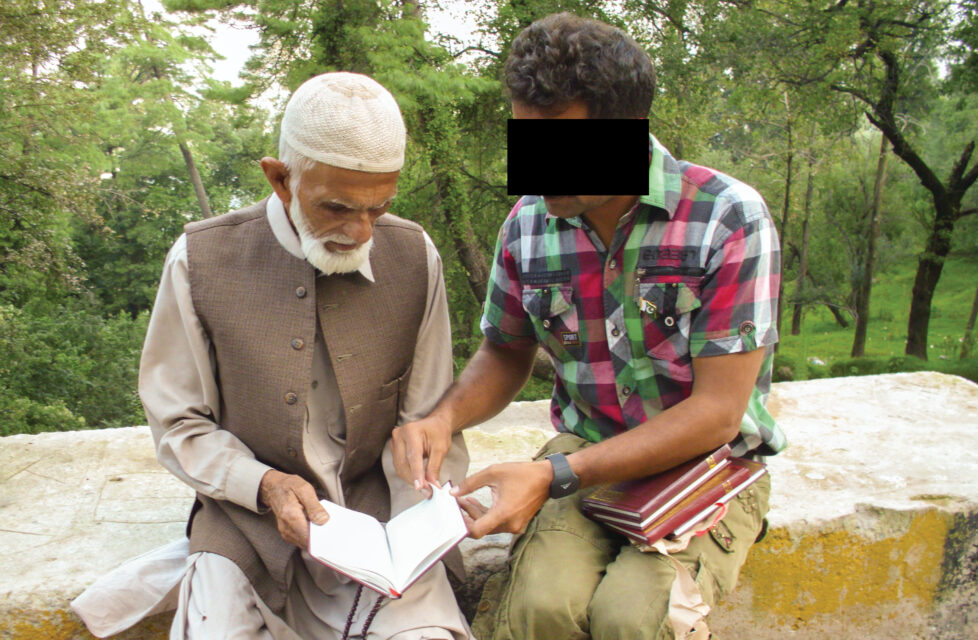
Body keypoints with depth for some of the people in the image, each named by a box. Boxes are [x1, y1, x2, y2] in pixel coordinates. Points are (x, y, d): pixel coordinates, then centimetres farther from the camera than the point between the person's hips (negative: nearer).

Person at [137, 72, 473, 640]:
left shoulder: (415, 257, -5)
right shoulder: (200, 260, -8)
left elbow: (427, 420, 0)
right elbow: (180, 424, 0)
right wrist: (264, 485, -16)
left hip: (373, 502, 1)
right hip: (249, 510, 0)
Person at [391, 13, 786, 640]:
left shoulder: (730, 219, -15)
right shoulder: (527, 223, -3)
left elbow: (717, 411, -17)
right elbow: (505, 353, 12)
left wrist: (556, 477, -23)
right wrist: (444, 418, -10)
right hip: (584, 457, 2)